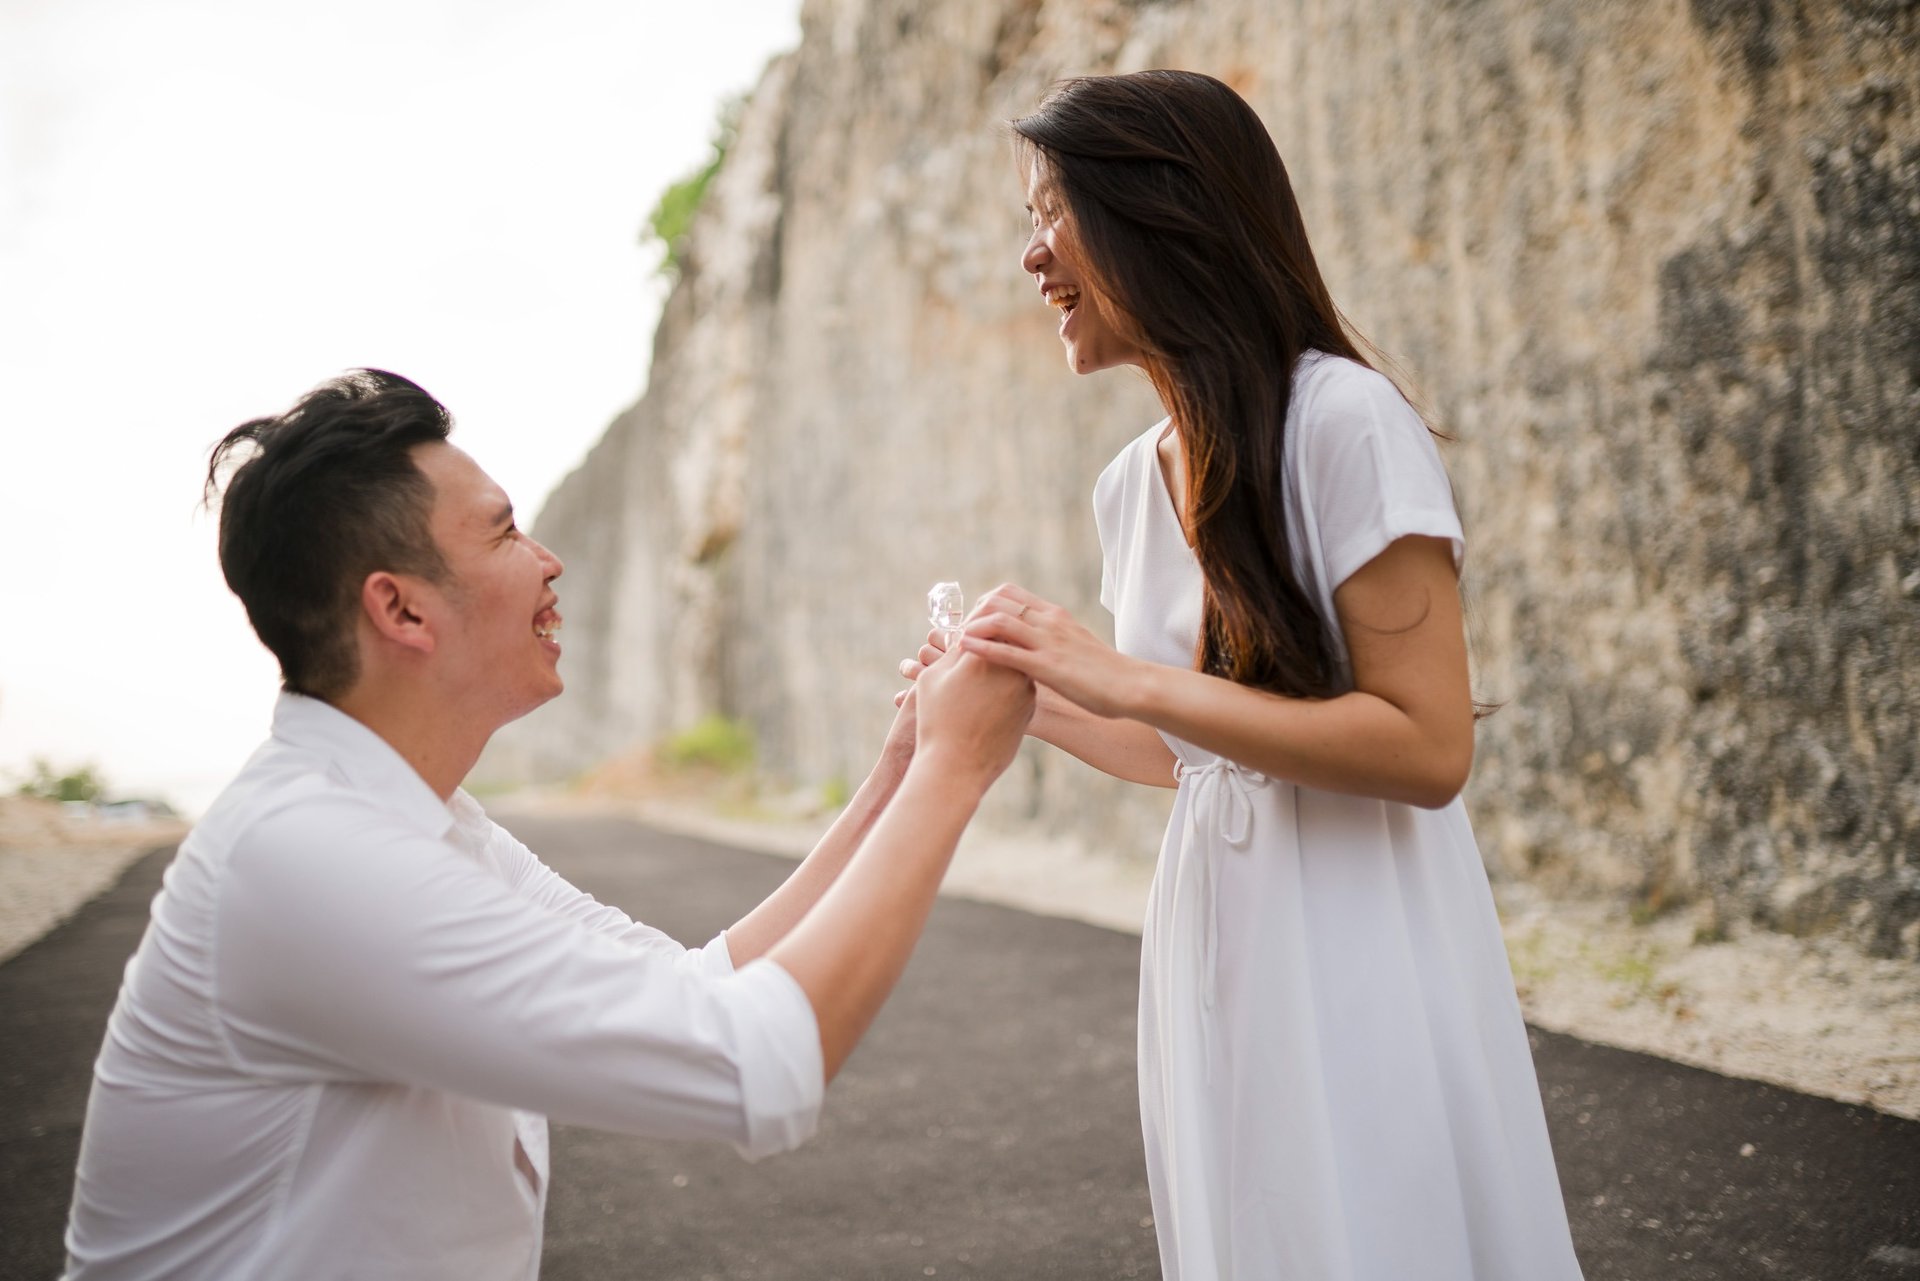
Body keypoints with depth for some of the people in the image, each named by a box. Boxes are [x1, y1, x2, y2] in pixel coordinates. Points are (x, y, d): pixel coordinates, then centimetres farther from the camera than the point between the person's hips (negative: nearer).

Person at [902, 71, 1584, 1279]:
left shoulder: (1344, 422, -15)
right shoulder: (1133, 481, 7)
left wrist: (1124, 678, -22)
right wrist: (1027, 697, 4)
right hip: (1210, 937, 7)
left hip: (1358, 954, -7)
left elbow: (1429, 749, -20)